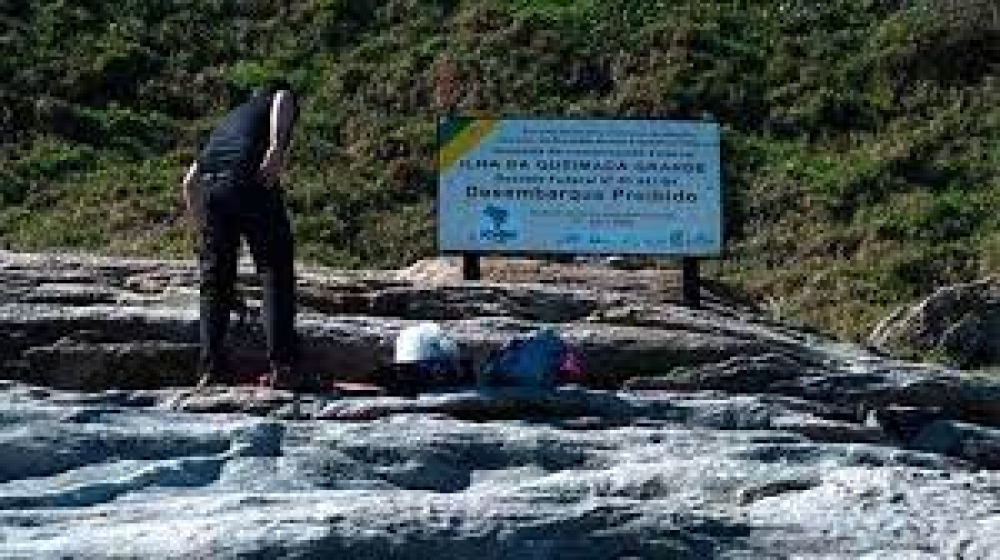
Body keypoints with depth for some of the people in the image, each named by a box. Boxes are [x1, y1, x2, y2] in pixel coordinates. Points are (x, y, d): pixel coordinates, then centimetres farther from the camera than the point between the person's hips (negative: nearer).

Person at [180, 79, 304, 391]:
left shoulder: (230, 120, 37)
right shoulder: (282, 98, 25)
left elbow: (189, 182, 30)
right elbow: (282, 99, -5)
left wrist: (203, 230, 35)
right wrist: (277, 147, -17)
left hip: (211, 185, 5)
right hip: (252, 181, -5)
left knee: (214, 279, 13)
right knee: (276, 274, 2)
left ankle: (213, 367, 12)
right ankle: (281, 367, -3)